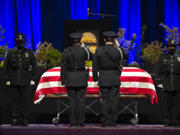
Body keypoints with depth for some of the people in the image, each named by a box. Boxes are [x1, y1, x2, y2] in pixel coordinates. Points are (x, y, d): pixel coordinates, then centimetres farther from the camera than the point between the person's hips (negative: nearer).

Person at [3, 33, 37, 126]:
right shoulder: (10, 52, 8)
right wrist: (7, 79, 1)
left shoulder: (29, 53, 9)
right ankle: (15, 119, 6)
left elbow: (34, 66, 10)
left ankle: (24, 120, 3)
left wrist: (33, 79, 2)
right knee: (15, 100, 0)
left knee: (25, 100, -2)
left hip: (25, 81, 0)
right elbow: (6, 67, 8)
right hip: (14, 81, 1)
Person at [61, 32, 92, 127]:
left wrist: (63, 80, 4)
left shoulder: (66, 51, -1)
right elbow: (90, 57, 16)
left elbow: (63, 67, -1)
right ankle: (80, 122, 0)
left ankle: (73, 122, 1)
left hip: (70, 78, 1)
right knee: (80, 101, 1)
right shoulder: (84, 50, -5)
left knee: (72, 100, 3)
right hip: (82, 78, -1)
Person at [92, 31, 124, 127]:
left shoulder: (99, 50, -6)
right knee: (113, 100, 3)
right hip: (115, 78, 0)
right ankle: (112, 121, 2)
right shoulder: (117, 51, -5)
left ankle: (105, 121, 3)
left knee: (105, 100, 5)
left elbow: (95, 65, -1)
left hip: (103, 78, 0)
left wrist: (95, 78, 8)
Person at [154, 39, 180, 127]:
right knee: (167, 104, -2)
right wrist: (159, 82, -1)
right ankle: (167, 121, 4)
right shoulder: (162, 57, 10)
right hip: (166, 86, 0)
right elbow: (157, 70, 7)